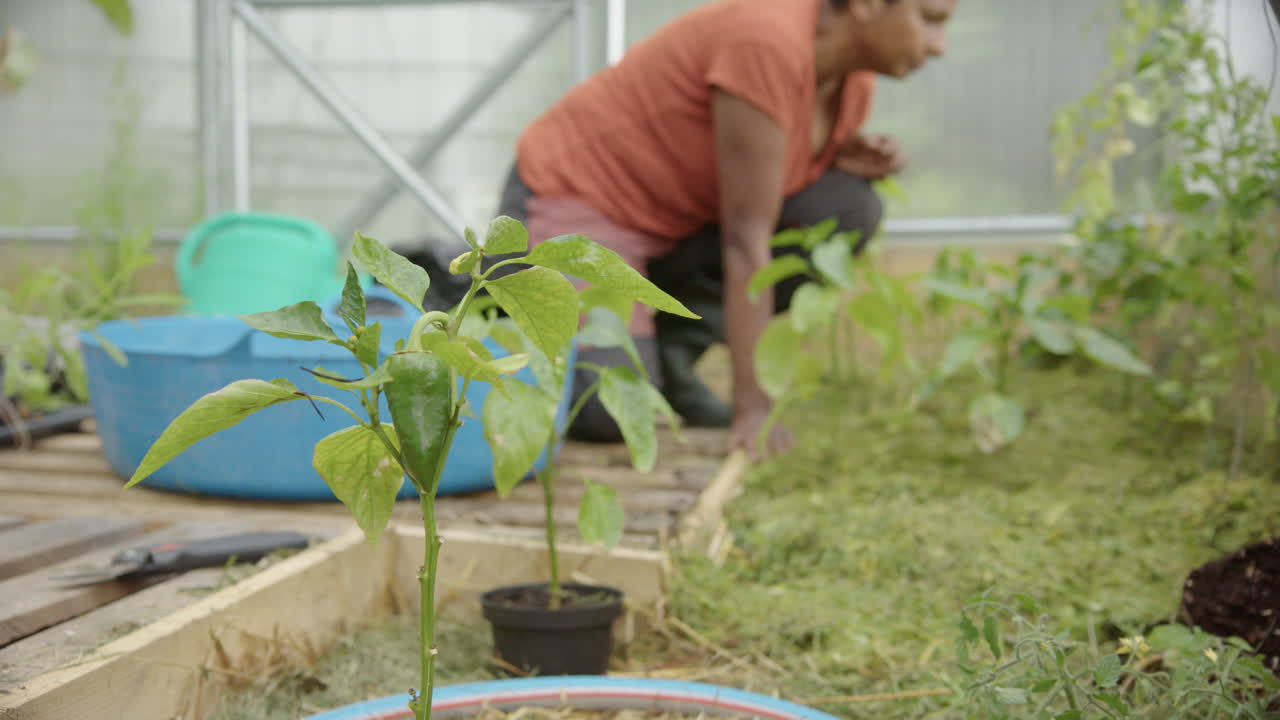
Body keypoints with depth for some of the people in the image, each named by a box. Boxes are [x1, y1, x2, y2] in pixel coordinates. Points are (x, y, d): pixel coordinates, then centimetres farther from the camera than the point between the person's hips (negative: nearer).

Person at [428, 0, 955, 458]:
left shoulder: (852, 74, -3)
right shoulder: (769, 43, -30)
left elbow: (771, 201, 11)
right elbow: (747, 236, -30)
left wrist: (847, 162, -11)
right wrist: (753, 405, -26)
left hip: (671, 220, 8)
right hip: (576, 196, -8)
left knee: (846, 213, -12)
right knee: (609, 414, -26)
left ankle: (667, 349, 0)